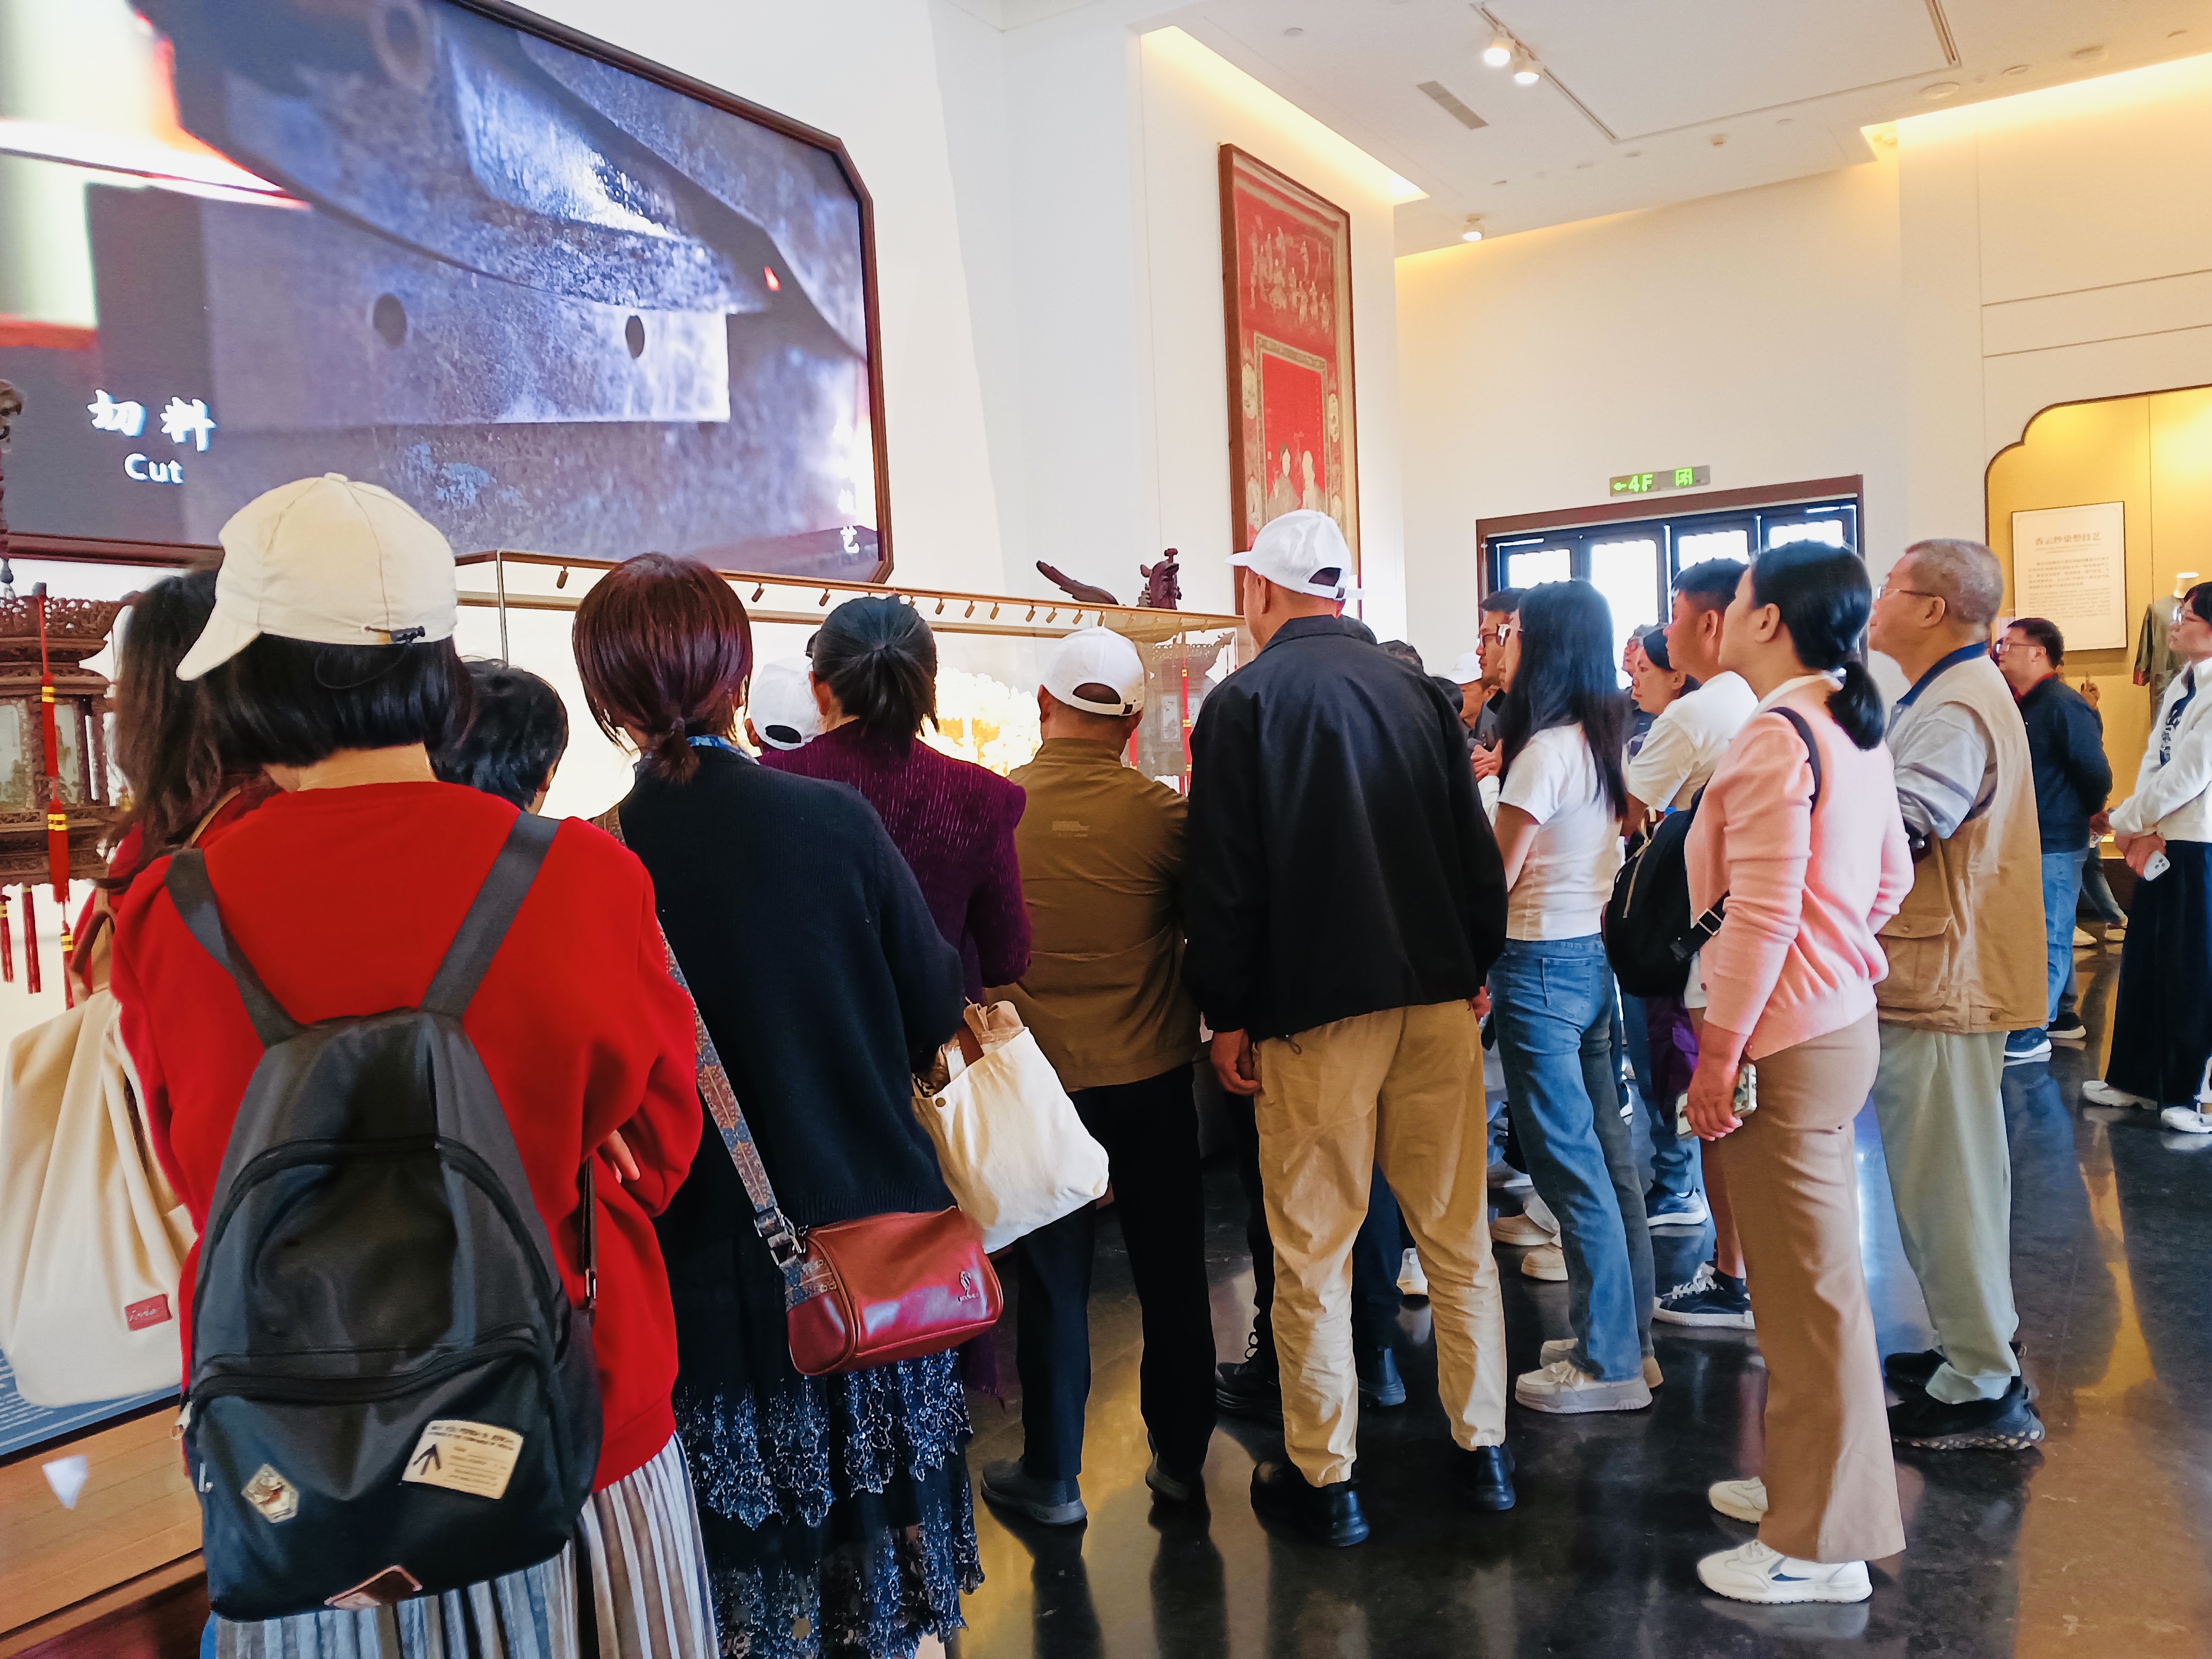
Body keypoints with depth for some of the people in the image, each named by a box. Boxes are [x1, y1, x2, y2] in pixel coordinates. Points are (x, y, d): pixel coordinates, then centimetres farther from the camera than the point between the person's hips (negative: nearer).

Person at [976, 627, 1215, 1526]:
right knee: (1170, 1274, 15)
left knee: (1053, 1282, 13)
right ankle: (1181, 1457, 28)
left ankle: (1050, 1475, 25)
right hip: (1152, 1079, 0)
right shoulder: (1160, 812, -13)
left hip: (1039, 1080, 0)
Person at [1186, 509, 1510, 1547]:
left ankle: (1324, 1478, 16)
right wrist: (1476, 969, 17)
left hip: (1315, 1009, -4)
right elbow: (1476, 848, 8)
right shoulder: (1417, 689, 5)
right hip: (1438, 996, 5)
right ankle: (1482, 1449, 26)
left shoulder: (1244, 701, -7)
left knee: (1313, 1251, 6)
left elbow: (1224, 879, -9)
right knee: (1457, 1233, 14)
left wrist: (1229, 1016, -1)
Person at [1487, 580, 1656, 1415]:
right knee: (1608, 1154, 15)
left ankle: (1608, 1364, 10)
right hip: (1592, 955, 9)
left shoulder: (1545, 751, -17)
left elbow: (1497, 877, -13)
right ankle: (1628, 1334, 27)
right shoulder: (1603, 742, 8)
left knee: (1571, 1168, 0)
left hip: (1540, 965, -9)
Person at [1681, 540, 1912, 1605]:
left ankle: (1820, 1545, 14)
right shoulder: (1854, 729, 10)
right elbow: (1890, 876, 18)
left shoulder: (1775, 735, -18)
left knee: (1805, 1290, 1)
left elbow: (1762, 912, -22)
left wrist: (1719, 1054, -17)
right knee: (1811, 1273, 20)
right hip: (1840, 1018, 10)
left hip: (1787, 1039, -10)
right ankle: (1811, 1480, 36)